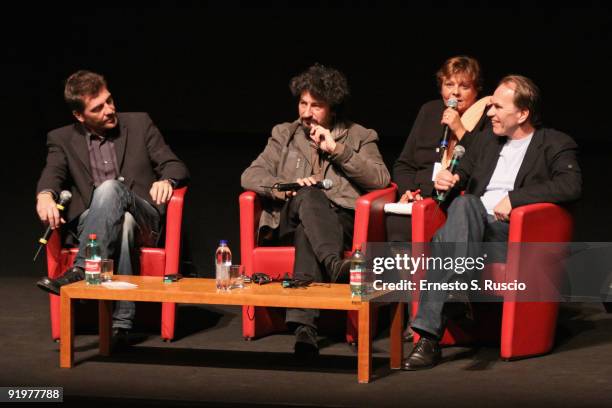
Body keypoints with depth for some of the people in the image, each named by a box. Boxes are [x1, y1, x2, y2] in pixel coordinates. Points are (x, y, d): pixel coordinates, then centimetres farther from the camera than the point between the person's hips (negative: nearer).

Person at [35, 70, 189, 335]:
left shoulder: (139, 125, 11)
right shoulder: (62, 139, 12)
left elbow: (176, 167, 7)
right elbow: (52, 172, -7)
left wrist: (166, 180, -20)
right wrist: (45, 194, -33)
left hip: (143, 221, -1)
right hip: (89, 225, 1)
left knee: (109, 188, -34)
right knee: (123, 223, -37)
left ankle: (80, 271, -46)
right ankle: (121, 321, -47)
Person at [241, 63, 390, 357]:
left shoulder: (360, 137, 19)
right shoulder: (284, 134, 24)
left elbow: (381, 180, 3)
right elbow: (250, 176, 11)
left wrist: (337, 150, -3)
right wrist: (286, 186, -10)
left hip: (341, 221, -1)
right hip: (289, 220, 1)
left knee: (307, 232, -39)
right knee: (309, 195, -38)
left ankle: (303, 322, -59)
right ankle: (334, 265, -63)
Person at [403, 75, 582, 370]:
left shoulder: (555, 145, 10)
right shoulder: (486, 141, 30)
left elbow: (571, 186, -8)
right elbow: (462, 174, 37)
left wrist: (514, 198, -15)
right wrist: (450, 180, 11)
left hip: (513, 234, -5)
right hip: (469, 226, 5)